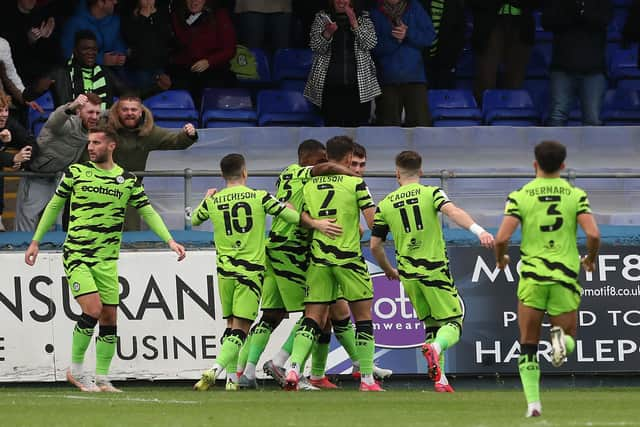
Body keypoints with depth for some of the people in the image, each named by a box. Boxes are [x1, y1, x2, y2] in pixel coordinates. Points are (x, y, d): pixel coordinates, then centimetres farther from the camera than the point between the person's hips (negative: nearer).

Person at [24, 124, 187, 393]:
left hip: (107, 259, 3)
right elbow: (54, 205, 11)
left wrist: (170, 240, -4)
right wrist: (36, 242, 11)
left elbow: (148, 212, 9)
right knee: (93, 309, -18)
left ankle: (101, 378, 13)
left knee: (109, 319, 2)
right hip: (76, 254, -3)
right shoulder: (76, 172, 1)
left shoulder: (127, 180, 5)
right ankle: (76, 369, -3)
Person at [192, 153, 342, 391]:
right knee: (240, 329, -5)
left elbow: (194, 220, 23)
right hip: (251, 271, -3)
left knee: (232, 326, 16)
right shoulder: (259, 198, -4)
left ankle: (232, 378, 12)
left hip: (225, 271, 3)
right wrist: (316, 224, 6)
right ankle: (215, 369, -23)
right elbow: (290, 215, -6)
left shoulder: (213, 202, 3)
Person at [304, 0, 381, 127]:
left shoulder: (363, 17, 10)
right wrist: (327, 33, -20)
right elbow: (316, 47, 0)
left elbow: (370, 43, -2)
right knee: (332, 125, -3)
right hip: (331, 86, 0)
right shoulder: (322, 17, 9)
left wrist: (355, 24, -14)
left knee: (359, 124, -5)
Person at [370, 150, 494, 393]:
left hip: (408, 275, 3)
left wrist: (389, 271, 29)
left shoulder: (385, 205, 9)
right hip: (435, 270, -3)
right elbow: (452, 211, -20)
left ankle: (440, 379, 6)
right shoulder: (431, 193, 1)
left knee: (431, 325, 16)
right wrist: (478, 230, -32)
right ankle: (435, 348, -32)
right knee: (453, 323, 1)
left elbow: (374, 246, 11)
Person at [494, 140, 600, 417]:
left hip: (532, 276, 0)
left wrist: (500, 259, 13)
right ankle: (561, 337, -23)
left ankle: (533, 402, -2)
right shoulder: (576, 195, 1)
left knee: (528, 345, 11)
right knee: (569, 341, 14)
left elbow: (502, 238, -10)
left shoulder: (520, 196, -1)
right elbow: (593, 234, -9)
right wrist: (590, 259, 11)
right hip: (566, 275, 0)